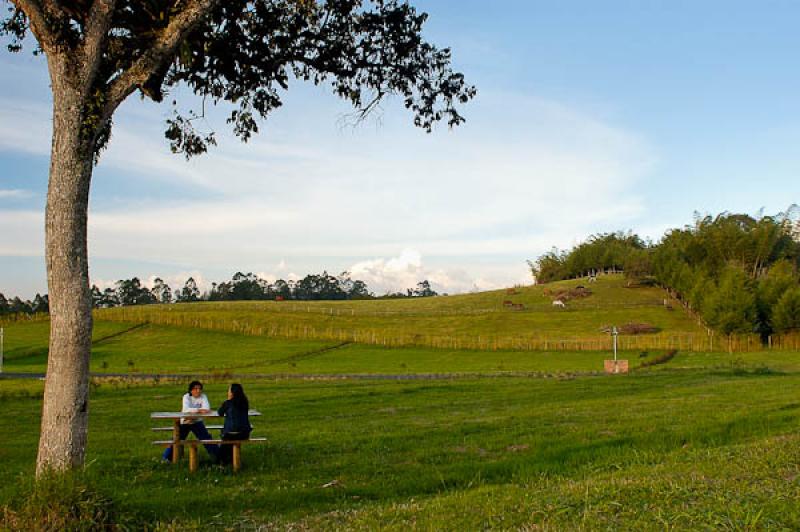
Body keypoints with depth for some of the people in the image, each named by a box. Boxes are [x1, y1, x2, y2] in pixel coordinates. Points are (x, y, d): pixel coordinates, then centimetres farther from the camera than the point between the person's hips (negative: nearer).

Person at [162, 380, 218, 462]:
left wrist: (193, 410, -37)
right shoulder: (186, 396, -16)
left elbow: (207, 408, -25)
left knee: (207, 438, -1)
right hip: (185, 422, -2)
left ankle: (216, 455, 8)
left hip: (197, 421, 2)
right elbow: (186, 409, -32)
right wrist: (199, 410, -43)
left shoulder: (203, 396, -10)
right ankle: (167, 457, 14)